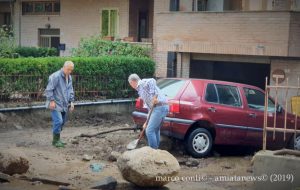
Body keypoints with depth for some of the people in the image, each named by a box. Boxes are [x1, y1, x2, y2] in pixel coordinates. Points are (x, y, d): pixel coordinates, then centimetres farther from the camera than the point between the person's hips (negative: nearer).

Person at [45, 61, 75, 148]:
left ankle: (57, 139, 24)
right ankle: (56, 140, -2)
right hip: (56, 104, -8)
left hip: (64, 105, 8)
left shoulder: (69, 77, 10)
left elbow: (70, 90, 20)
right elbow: (49, 89, -16)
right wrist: (51, 101, -18)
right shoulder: (56, 76, -16)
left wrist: (71, 101, 12)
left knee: (62, 121, 12)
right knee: (58, 121, -14)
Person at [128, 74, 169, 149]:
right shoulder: (141, 90, 27)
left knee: (149, 131, -5)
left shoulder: (142, 83, 0)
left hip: (159, 107, -10)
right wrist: (147, 121, 24)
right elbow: (149, 107, 27)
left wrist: (154, 96, -27)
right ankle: (156, 148, 31)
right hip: (163, 107, 10)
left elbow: (152, 81, -25)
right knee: (155, 129, 22)